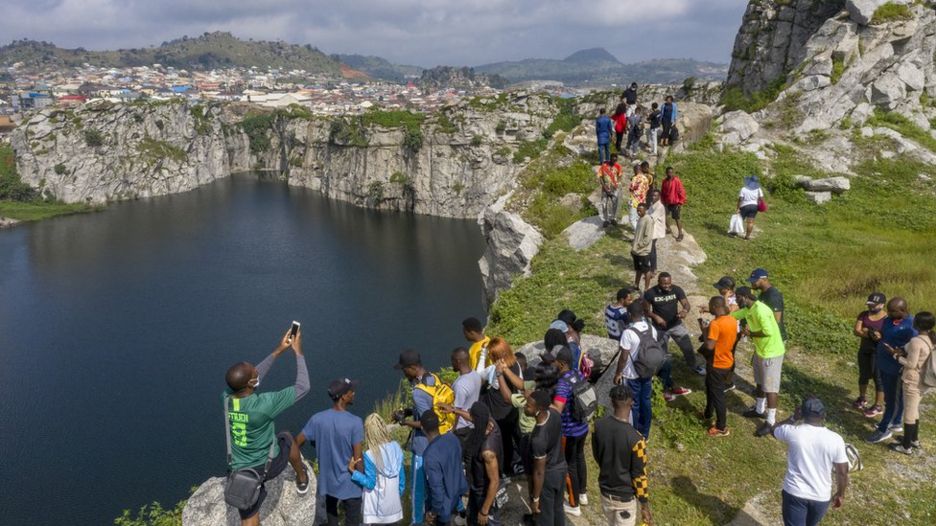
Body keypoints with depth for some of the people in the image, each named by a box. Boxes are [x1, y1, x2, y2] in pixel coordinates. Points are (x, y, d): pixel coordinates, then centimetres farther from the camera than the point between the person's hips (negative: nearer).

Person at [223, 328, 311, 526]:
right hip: (269, 466, -3)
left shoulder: (226, 398, -14)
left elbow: (253, 378, 6)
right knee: (286, 437, 29)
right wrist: (298, 352, -10)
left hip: (240, 471, 3)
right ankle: (302, 480, 52)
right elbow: (302, 387, -19)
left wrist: (278, 351, 6)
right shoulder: (264, 404, -31)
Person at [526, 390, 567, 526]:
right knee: (557, 508, 28)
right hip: (561, 466, 7)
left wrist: (535, 498, -13)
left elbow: (539, 472, -26)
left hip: (548, 474, -7)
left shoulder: (538, 438, -38)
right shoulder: (554, 413, -16)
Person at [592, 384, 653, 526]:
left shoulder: (599, 426, -13)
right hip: (625, 497, -5)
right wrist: (645, 505, -7)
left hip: (605, 490, 5)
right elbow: (639, 475, -19)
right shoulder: (635, 439, -29)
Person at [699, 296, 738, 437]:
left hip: (717, 364, -9)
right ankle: (708, 413, 46)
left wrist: (704, 330, -15)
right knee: (711, 387, 28)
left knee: (717, 394, 4)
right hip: (728, 362, 9)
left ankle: (722, 427, 13)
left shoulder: (715, 324, -27)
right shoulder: (732, 320, -1)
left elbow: (709, 346, -28)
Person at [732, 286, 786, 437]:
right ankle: (759, 409, 41)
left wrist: (750, 333, -19)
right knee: (760, 383, 24)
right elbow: (732, 315, 19)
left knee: (770, 387, -2)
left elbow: (768, 332, -34)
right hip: (760, 351, 10)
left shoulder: (760, 310, -27)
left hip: (771, 353, -10)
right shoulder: (747, 310, 3)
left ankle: (771, 421, 7)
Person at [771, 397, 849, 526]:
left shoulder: (793, 432, -14)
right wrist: (840, 494, 11)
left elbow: (775, 430, 10)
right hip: (821, 497, 2)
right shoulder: (835, 439, -12)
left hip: (794, 493, -2)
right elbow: (842, 473, -4)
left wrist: (794, 418, 8)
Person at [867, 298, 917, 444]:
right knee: (889, 396, 19)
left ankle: (883, 429, 10)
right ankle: (896, 423, 35)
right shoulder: (888, 320, 3)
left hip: (896, 368, -8)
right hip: (883, 365, 8)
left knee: (893, 399, 3)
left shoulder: (911, 326, -20)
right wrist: (878, 338, -4)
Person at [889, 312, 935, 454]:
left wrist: (896, 355, -11)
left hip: (913, 381, -9)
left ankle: (906, 446, 15)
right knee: (914, 410, 24)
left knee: (908, 412, 4)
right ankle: (914, 439, 39)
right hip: (922, 380, 9)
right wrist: (904, 353, 2)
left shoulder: (916, 341, -26)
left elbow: (911, 364, -21)